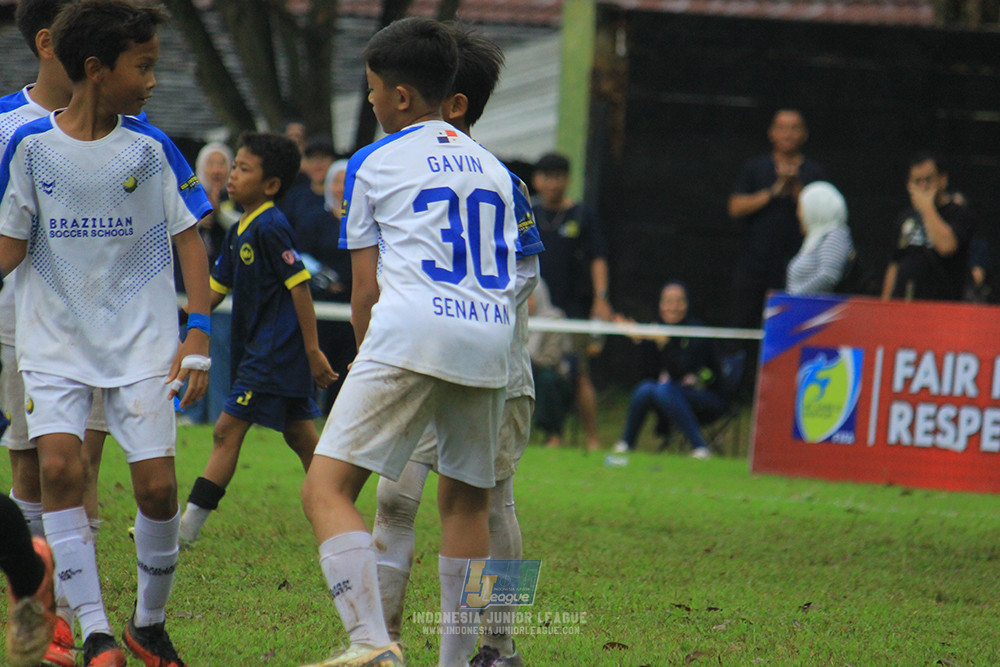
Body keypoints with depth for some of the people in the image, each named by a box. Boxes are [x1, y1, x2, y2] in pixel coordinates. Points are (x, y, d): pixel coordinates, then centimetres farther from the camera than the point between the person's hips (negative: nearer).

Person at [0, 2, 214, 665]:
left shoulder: (150, 148, -3)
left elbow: (189, 237, 3)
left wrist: (199, 332, -5)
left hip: (142, 341, 0)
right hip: (55, 342, 0)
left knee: (157, 486, -4)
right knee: (59, 467, -17)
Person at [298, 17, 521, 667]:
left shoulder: (376, 163, 11)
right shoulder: (493, 168, 25)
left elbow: (366, 288, 10)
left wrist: (370, 355, 27)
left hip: (410, 333, -6)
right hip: (489, 341, 6)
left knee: (327, 488, -9)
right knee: (466, 498, 19)